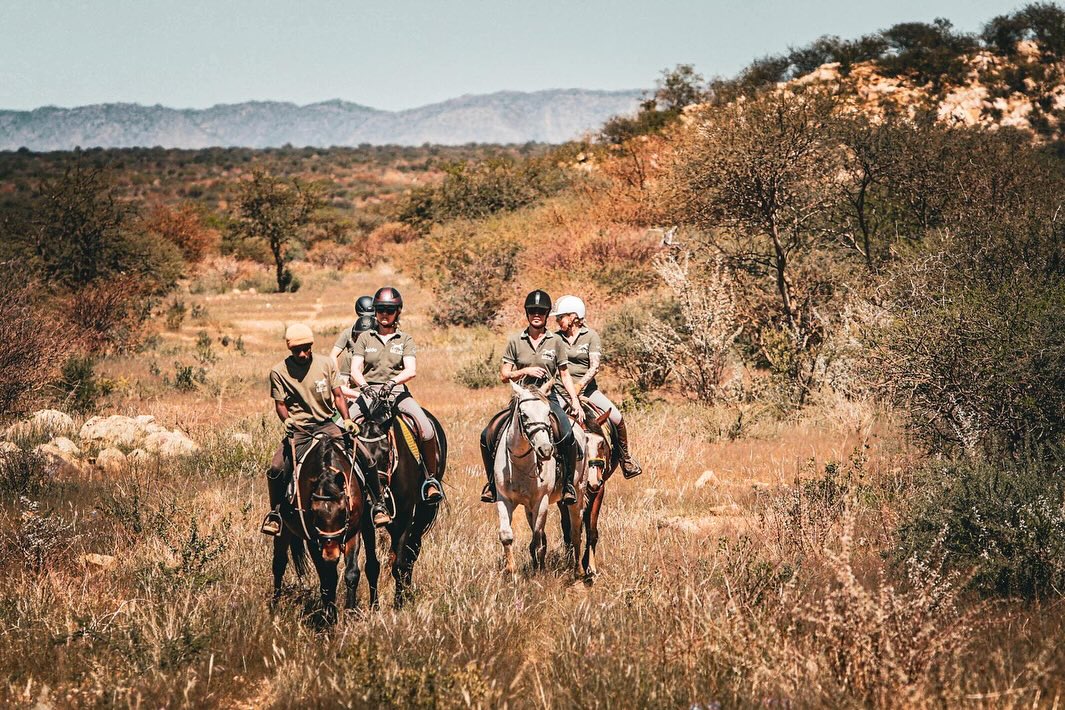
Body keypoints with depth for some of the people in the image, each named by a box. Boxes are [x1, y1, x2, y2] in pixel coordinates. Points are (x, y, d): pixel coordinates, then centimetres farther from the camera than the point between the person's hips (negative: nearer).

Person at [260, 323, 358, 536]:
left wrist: (346, 419, -15)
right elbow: (280, 403, 0)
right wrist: (286, 419, -21)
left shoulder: (326, 364, 2)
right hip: (297, 429, -1)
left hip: (326, 424, 1)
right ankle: (275, 512, 1)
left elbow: (338, 396, 2)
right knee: (277, 468, -21)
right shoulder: (279, 371, -1)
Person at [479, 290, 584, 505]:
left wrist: (575, 402, -2)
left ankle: (568, 483, -12)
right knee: (488, 435, -15)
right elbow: (504, 375, 4)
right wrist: (526, 371, -13)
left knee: (567, 435, -30)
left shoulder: (556, 341, 3)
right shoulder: (515, 341, 4)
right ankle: (492, 481, 5)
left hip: (549, 397, -1)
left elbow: (565, 375, 8)